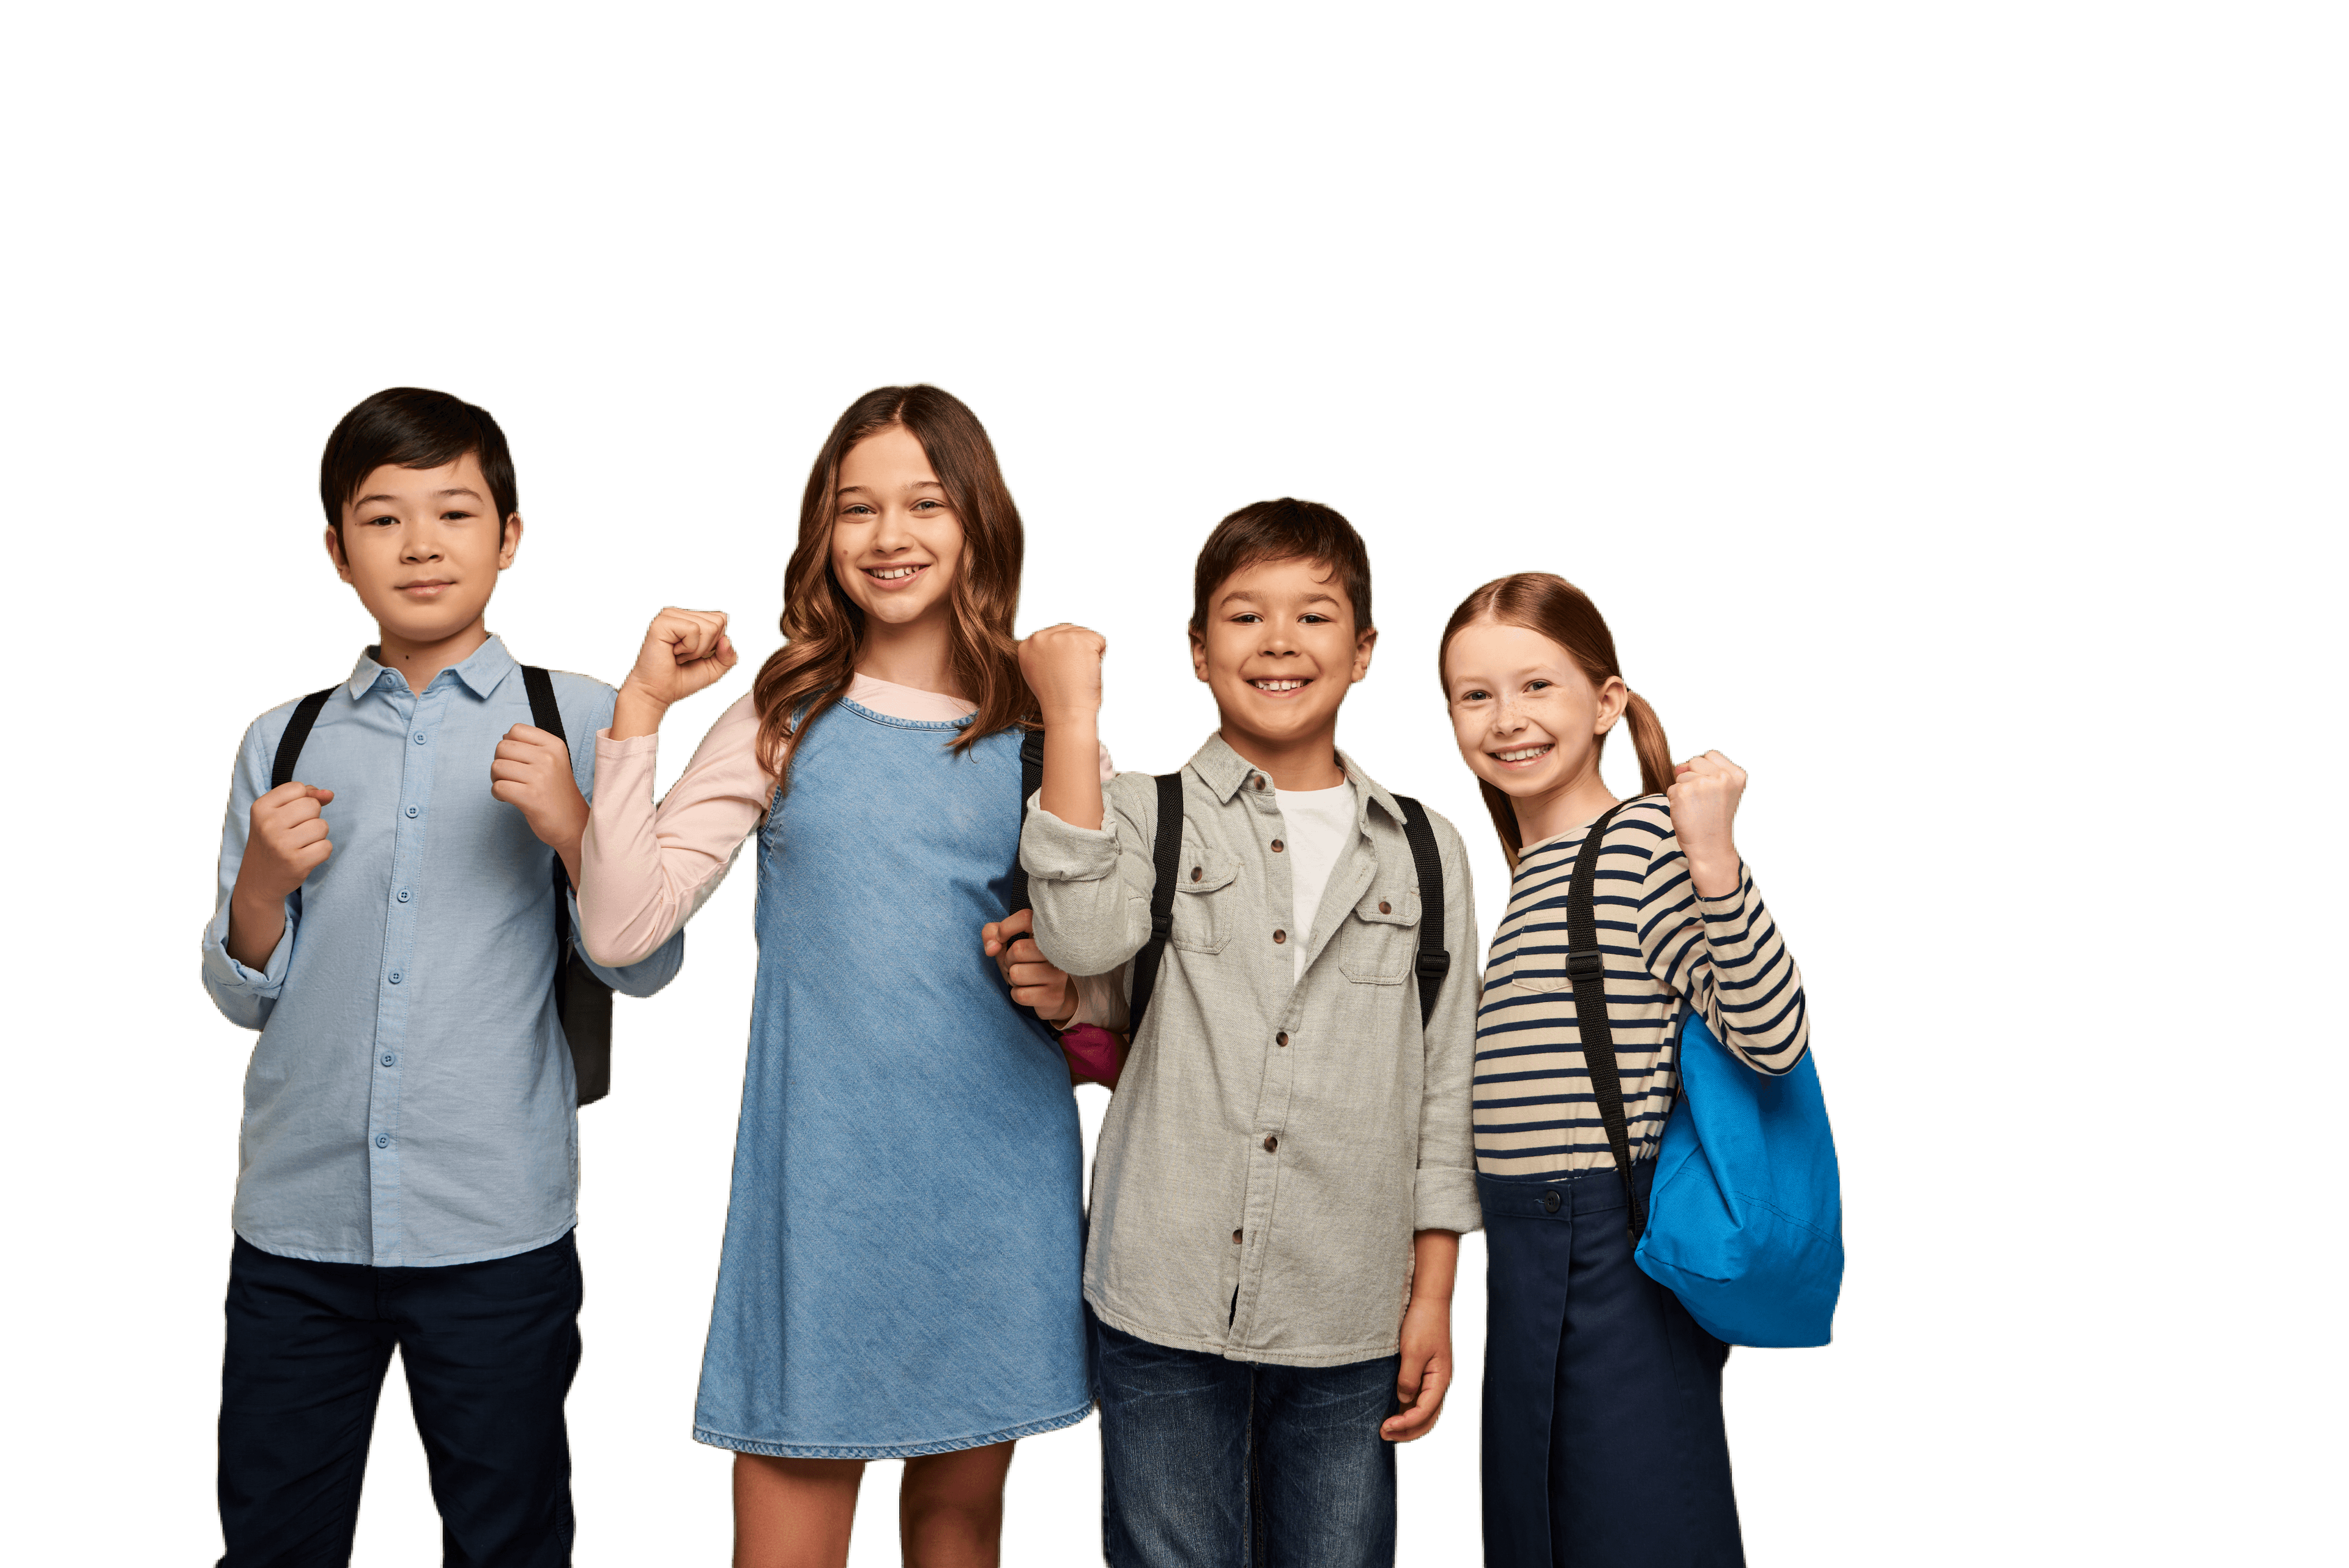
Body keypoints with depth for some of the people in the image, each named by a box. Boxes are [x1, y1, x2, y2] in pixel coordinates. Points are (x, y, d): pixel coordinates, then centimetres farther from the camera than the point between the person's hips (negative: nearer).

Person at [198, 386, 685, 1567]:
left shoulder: (578, 721, -1)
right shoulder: (283, 742, 7)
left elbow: (646, 968, -1)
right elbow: (241, 994, 12)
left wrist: (569, 824, -16)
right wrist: (264, 880, -7)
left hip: (495, 1225, -2)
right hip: (296, 1216, 3)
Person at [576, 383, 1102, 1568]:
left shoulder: (1043, 731, 5)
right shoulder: (785, 721, 2)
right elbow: (621, 928, -7)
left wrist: (1072, 987, -8)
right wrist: (639, 710, -11)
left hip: (999, 1185, 2)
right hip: (822, 1187, -1)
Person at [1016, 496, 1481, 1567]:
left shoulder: (1426, 852, 10)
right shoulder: (1145, 815, 3)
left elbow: (1445, 1088, 11)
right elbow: (1084, 936, -20)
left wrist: (1434, 1297, 7)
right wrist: (1073, 717, -16)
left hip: (1350, 1321, 2)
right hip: (1167, 1313, -2)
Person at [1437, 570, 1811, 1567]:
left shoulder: (1646, 838, -12)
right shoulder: (1529, 869, 15)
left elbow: (1772, 1037, -23)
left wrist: (1715, 865, -29)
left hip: (1616, 1253, -9)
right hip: (1535, 1260, 9)